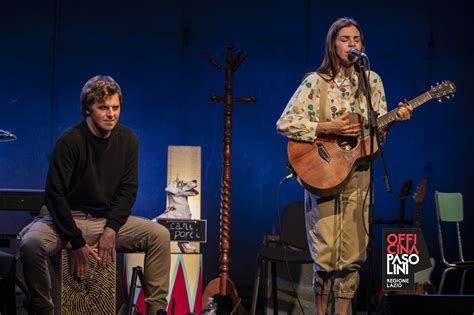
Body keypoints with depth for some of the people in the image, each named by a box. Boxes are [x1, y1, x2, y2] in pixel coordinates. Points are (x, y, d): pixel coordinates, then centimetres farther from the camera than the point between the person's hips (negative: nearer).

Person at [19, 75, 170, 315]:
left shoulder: (127, 139, -3)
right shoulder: (70, 142, -17)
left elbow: (128, 189, 1)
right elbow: (55, 194, -16)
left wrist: (111, 229, -13)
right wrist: (77, 242, -19)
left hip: (107, 219, 4)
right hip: (68, 217, -4)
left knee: (159, 235, -16)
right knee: (32, 243, -33)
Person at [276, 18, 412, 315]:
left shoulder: (372, 81, 8)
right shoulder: (316, 82, -4)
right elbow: (284, 123, -10)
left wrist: (396, 118, -8)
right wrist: (328, 128, -18)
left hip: (359, 175, 4)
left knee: (353, 254, 3)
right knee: (326, 253, -5)